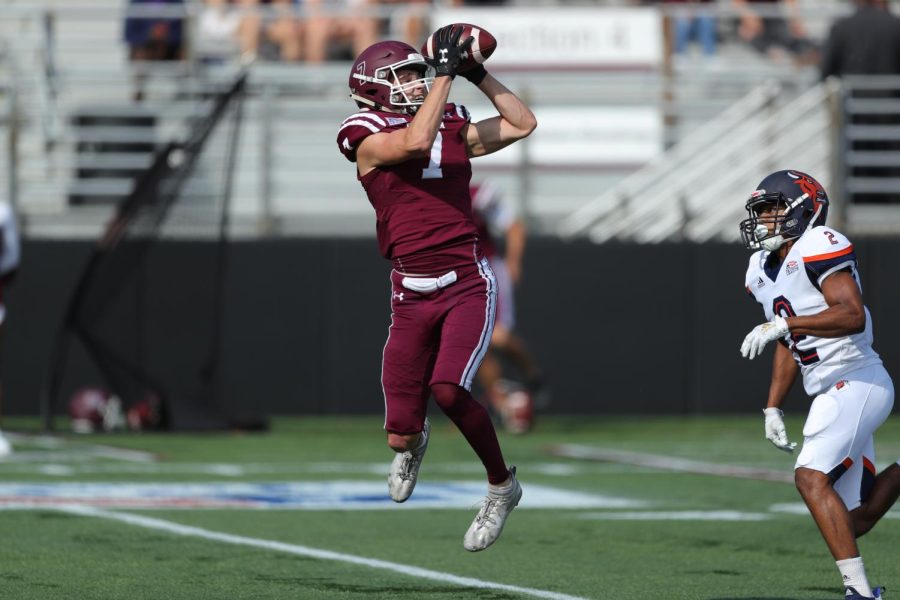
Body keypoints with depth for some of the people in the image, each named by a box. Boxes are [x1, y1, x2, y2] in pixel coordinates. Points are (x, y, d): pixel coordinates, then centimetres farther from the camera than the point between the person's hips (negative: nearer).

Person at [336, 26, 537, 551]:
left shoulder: (453, 129, 9)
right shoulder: (371, 142, -2)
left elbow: (522, 124, 12)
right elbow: (416, 142, -22)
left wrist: (477, 74, 6)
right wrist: (446, 72, -19)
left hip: (468, 285, 0)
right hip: (413, 296, 0)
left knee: (448, 388, -27)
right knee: (400, 436, -2)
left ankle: (502, 486, -3)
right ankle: (414, 439, 40)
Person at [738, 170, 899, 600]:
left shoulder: (819, 248, -13)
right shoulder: (765, 270, 14)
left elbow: (853, 316, -25)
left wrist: (783, 324, -27)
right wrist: (773, 408, 17)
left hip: (856, 382, -9)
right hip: (830, 394, 9)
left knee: (812, 479, -24)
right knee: (851, 521, 8)